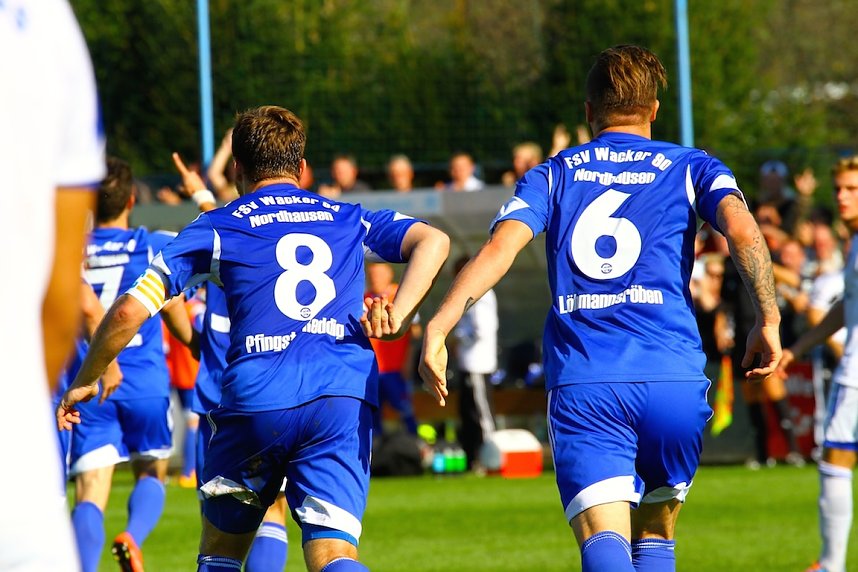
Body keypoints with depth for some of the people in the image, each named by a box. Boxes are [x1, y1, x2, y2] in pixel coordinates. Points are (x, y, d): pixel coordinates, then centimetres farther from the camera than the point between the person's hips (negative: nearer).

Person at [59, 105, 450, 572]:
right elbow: (433, 240, 7)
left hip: (255, 400, -1)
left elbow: (129, 311, 7)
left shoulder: (216, 228, 12)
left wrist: (83, 382, 20)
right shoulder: (348, 219, 21)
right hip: (344, 402, 1)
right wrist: (397, 316, -1)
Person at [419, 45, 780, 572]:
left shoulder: (553, 175, 14)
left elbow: (498, 250, -2)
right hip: (673, 379, 1)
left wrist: (438, 327, -6)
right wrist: (768, 319, -5)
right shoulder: (691, 168, 13)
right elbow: (742, 229, -7)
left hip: (581, 385, -1)